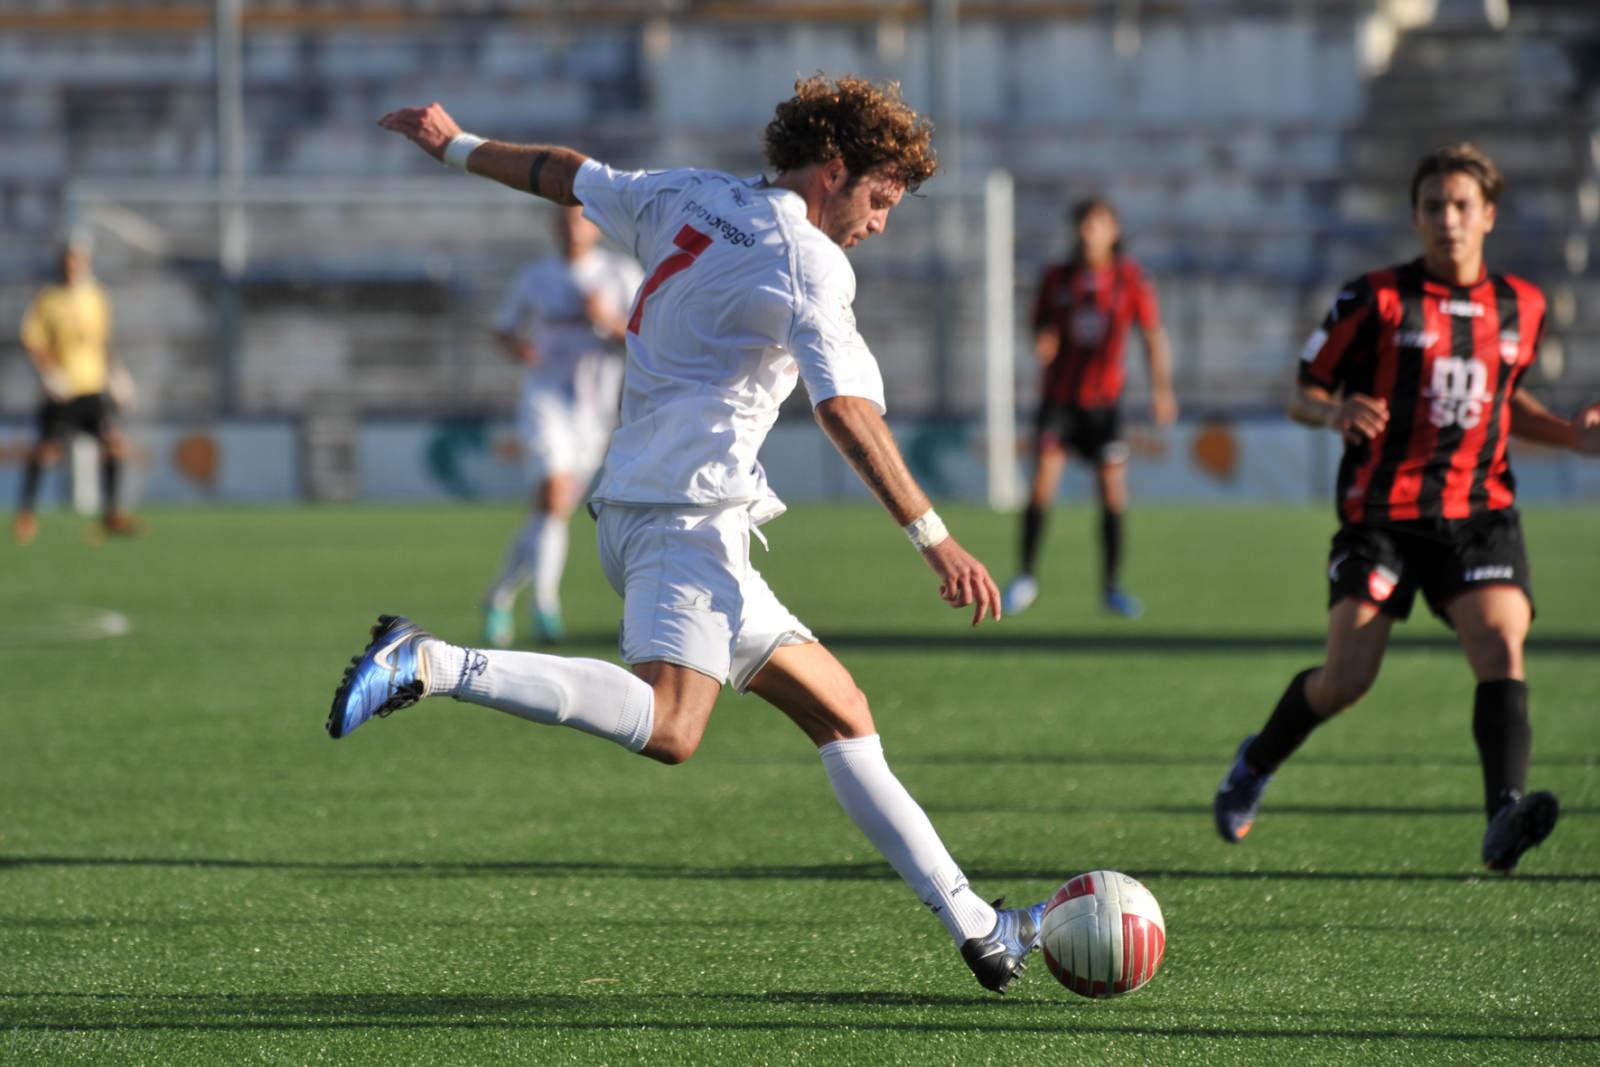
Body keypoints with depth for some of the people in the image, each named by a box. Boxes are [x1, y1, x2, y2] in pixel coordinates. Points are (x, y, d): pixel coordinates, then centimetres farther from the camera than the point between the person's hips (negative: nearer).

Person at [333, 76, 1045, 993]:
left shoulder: (687, 198, 15)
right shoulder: (810, 263, -9)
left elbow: (564, 174, 29)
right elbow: (847, 411, -19)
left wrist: (455, 145, 45)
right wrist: (935, 540, -20)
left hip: (638, 508, 11)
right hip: (688, 511, -11)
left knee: (840, 710, 10)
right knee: (668, 727, -29)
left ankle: (975, 925, 10)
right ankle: (432, 664, -30)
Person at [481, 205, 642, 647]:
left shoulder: (622, 274, 3)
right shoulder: (535, 279, 6)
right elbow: (504, 329, 17)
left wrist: (610, 320, -21)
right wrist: (518, 348, -6)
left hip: (594, 408, 2)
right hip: (545, 398, -2)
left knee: (553, 512, 8)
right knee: (555, 492, -25)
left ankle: (499, 596, 26)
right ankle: (545, 603, -26)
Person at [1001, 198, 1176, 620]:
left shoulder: (1130, 279, -2)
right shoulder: (1057, 277, 1)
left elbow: (1154, 336, -4)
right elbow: (1041, 329, 7)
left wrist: (1161, 388, -17)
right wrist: (1043, 343, -18)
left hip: (1104, 400, 0)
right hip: (1059, 398, 0)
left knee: (1113, 492, -2)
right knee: (1043, 479, -15)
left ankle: (1111, 586, 12)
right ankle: (1027, 577, -5)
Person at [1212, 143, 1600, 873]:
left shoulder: (1521, 307, 11)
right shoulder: (1376, 300, -3)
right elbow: (1303, 395, 1)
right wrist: (1336, 412, -22)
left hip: (1479, 511, 3)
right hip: (1382, 509, -3)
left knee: (1502, 645, -22)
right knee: (1346, 680, -8)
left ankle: (1505, 814, -34)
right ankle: (1257, 763, 23)